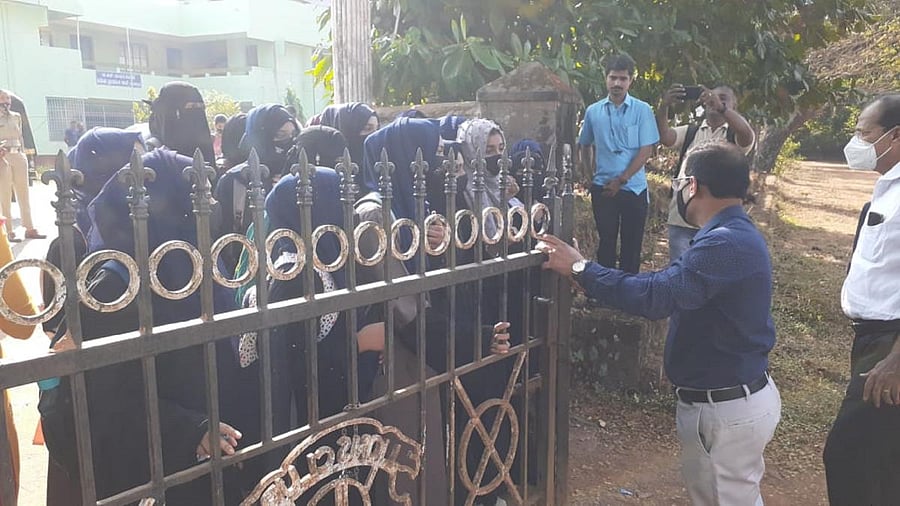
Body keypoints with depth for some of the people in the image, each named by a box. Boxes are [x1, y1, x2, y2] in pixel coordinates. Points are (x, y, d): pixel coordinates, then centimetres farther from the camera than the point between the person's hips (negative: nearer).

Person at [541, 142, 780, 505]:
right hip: (737, 395, 10)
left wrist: (580, 269, -28)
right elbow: (672, 288, 9)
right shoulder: (736, 234, 8)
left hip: (728, 408, -10)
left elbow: (656, 296, -36)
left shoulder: (726, 243, -28)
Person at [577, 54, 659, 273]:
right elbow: (584, 145, 18)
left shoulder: (642, 110, -2)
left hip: (634, 188, -1)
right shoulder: (593, 111, 5)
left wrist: (621, 180, -11)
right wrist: (588, 172, 7)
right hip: (603, 189, 1)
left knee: (632, 245, 5)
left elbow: (646, 150, -6)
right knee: (606, 242, 6)